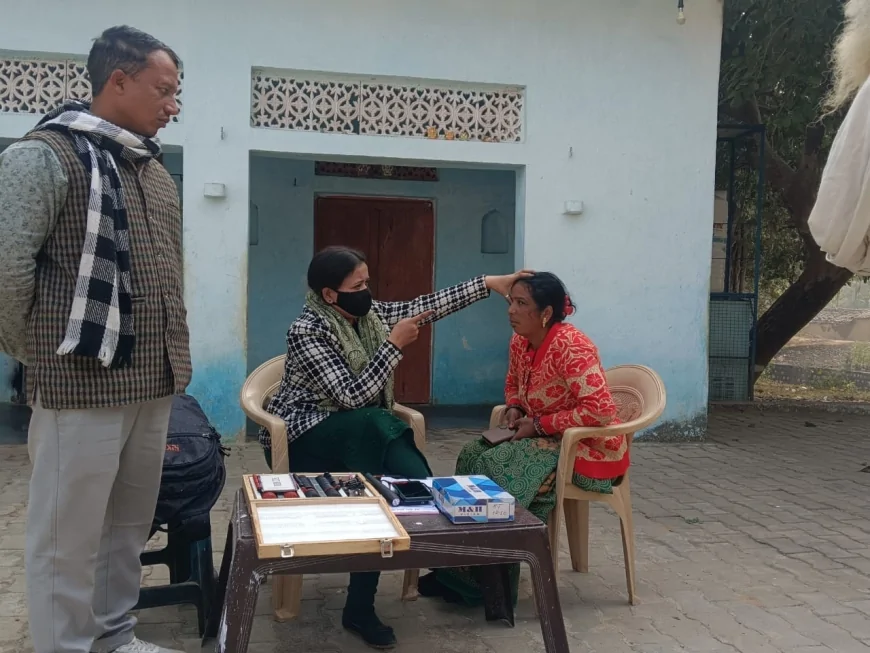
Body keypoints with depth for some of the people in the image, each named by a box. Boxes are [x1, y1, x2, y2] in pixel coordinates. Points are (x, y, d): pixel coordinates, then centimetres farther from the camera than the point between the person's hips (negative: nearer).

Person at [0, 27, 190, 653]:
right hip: (82, 384, -7)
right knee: (68, 541, 3)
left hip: (153, 385, 8)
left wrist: (171, 357, 14)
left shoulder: (156, 172, 16)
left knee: (130, 529, 17)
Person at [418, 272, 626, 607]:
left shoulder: (571, 347, -24)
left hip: (587, 446, -8)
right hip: (546, 438, 8)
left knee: (496, 466, -24)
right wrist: (515, 410, -2)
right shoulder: (519, 342, 1)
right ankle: (464, 570, -6)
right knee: (472, 455, -11)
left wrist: (539, 424, -24)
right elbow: (513, 385, 21)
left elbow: (600, 410, -31)